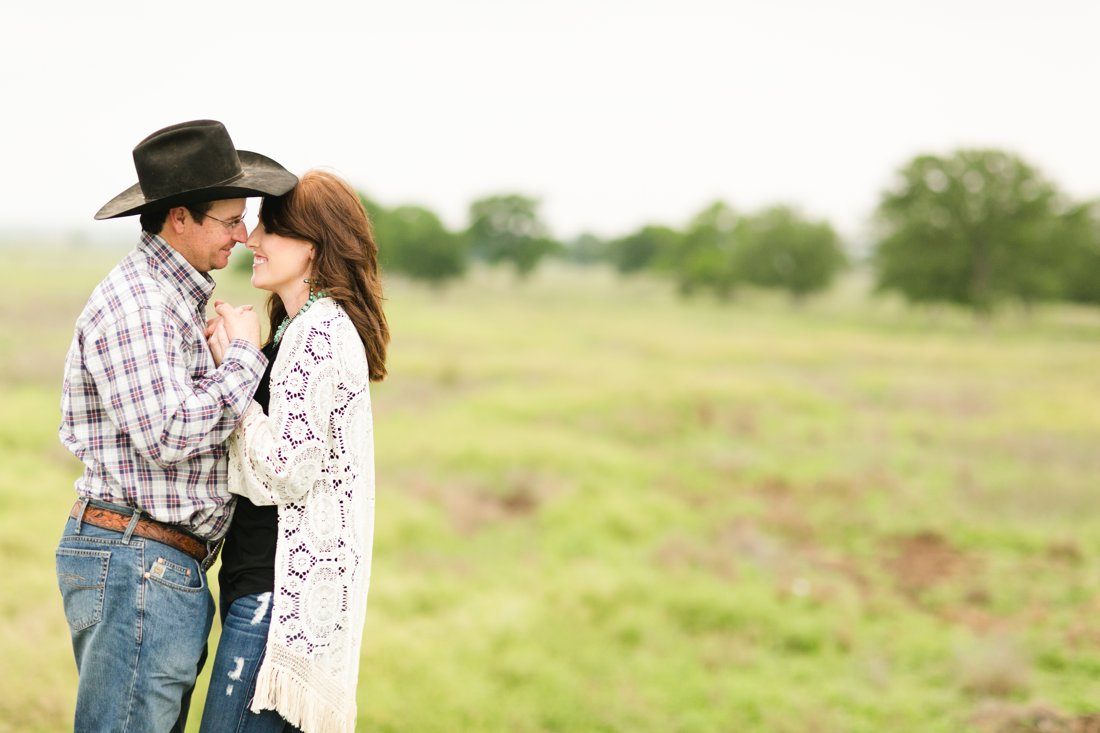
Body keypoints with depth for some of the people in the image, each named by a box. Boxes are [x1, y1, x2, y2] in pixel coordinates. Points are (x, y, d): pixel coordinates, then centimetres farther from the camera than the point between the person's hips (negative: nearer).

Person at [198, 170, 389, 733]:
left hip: (283, 585, -10)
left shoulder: (319, 333, -15)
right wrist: (234, 361, 7)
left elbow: (286, 470, -19)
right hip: (275, 579, 10)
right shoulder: (302, 327, 16)